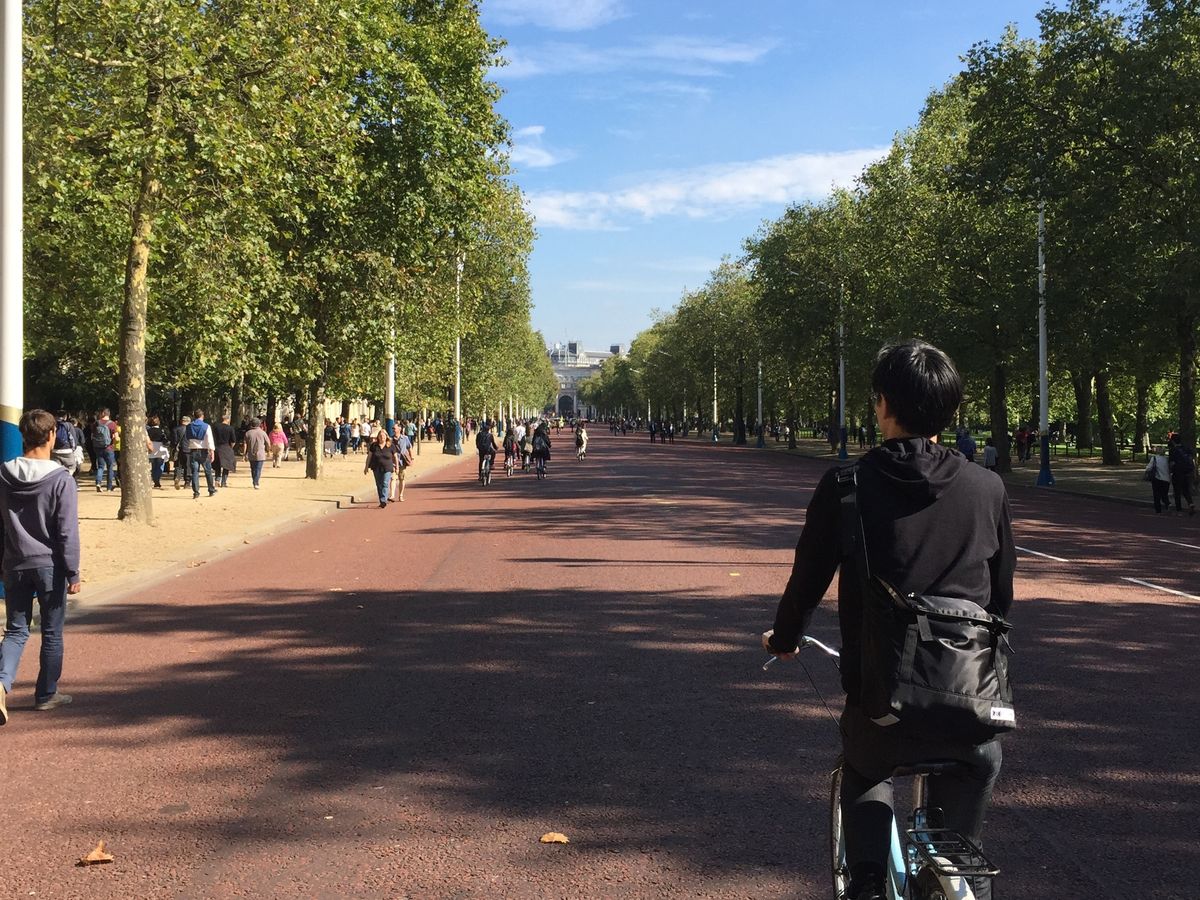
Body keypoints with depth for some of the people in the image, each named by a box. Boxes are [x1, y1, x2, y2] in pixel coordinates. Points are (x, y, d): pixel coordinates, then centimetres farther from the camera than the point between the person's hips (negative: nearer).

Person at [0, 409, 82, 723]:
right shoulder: (61, 480, -14)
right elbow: (67, 532, -12)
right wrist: (73, 573, -6)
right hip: (50, 566, -4)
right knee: (52, 633, 10)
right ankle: (46, 694, 20)